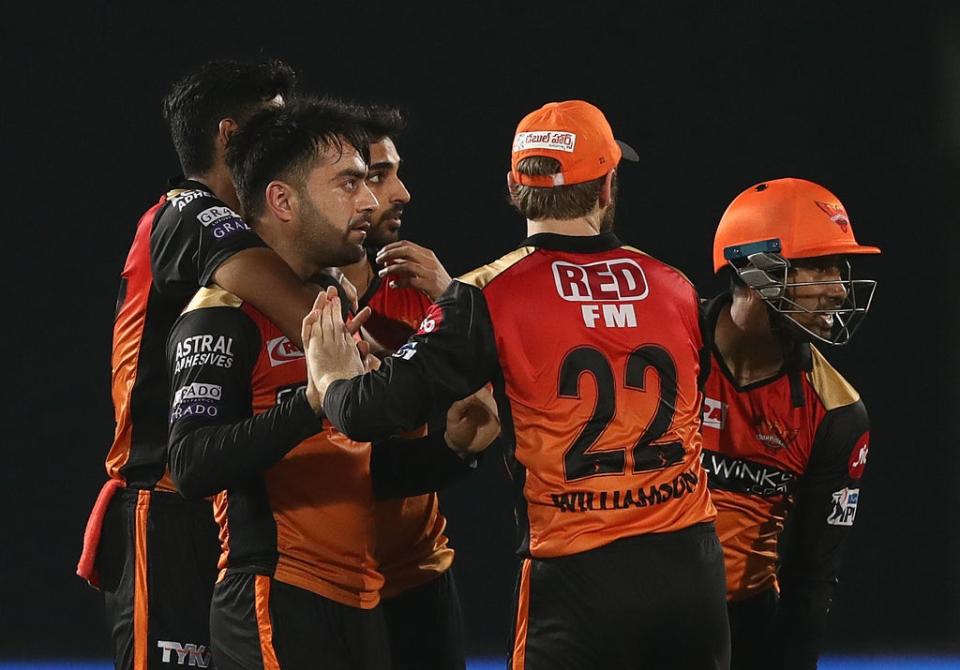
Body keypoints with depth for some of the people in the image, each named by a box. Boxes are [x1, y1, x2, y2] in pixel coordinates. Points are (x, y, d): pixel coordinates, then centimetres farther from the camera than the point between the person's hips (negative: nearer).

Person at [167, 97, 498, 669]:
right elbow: (192, 466, -21)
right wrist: (313, 399, -29)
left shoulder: (341, 302, 20)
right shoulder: (224, 314, -9)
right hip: (277, 605, -9)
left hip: (358, 601, 9)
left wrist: (450, 449, 8)